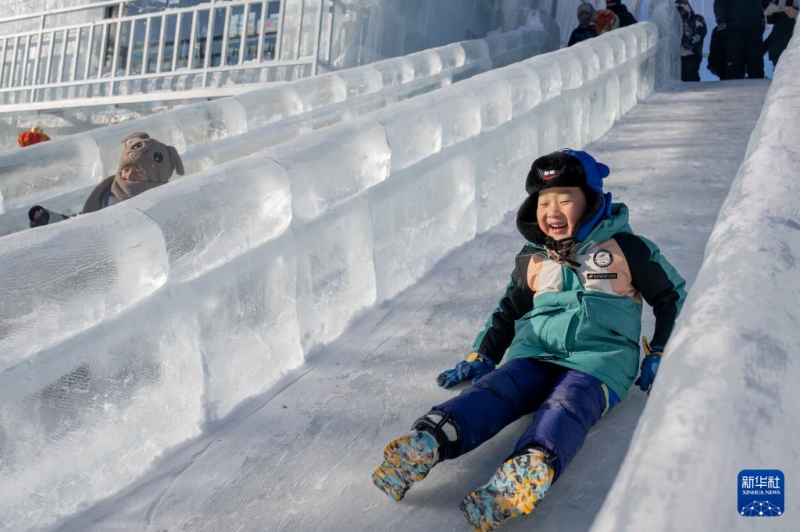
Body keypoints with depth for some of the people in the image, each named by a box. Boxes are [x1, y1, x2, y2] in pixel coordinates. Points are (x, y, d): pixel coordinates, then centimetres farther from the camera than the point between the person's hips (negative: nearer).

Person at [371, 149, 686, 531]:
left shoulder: (627, 249, 6)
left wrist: (659, 355, 9)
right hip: (535, 353, 3)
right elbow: (508, 310, 28)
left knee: (566, 405, -36)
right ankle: (430, 440, -52)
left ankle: (532, 468, -64)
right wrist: (481, 356, 18)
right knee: (495, 390, -28)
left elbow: (673, 297, 16)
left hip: (599, 360, -3)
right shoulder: (532, 259, 17)